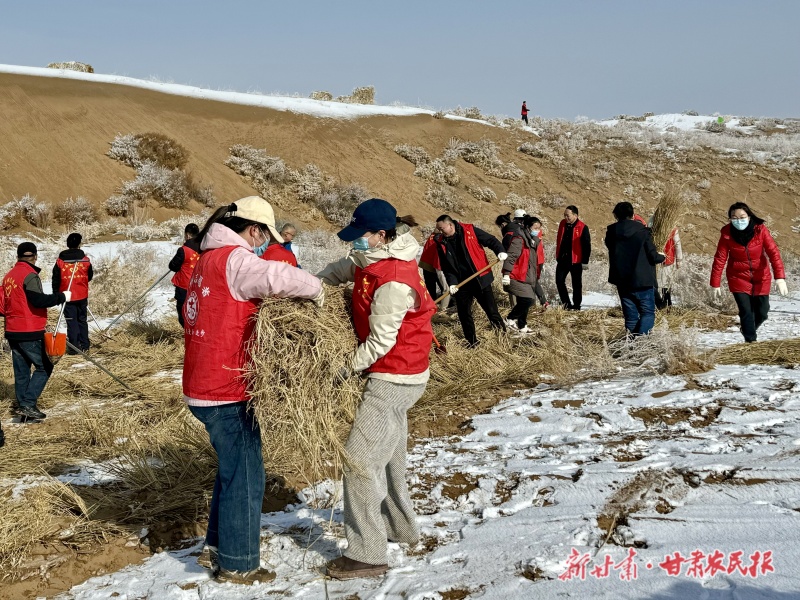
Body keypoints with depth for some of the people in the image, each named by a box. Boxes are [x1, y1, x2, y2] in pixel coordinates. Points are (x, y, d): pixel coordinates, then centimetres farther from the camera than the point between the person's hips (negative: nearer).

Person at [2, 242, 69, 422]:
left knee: (21, 371, 12)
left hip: (12, 332, 8)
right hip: (30, 333, -8)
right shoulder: (30, 276, -13)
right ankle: (27, 404, -8)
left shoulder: (8, 276, 13)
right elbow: (38, 300, -25)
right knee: (44, 367, 0)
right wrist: (62, 297, -17)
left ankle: (23, 407, 15)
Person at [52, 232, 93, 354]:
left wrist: (56, 295, 8)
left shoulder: (60, 261, -7)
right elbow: (90, 276, 9)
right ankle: (84, 345, 18)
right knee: (82, 320, 14)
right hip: (82, 296, 2)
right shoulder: (85, 260, -4)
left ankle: (74, 347, 1)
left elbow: (55, 280, -2)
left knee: (71, 322, 2)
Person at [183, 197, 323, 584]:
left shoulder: (209, 258, 14)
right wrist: (316, 291, -18)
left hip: (204, 385, 10)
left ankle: (215, 548, 33)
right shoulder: (234, 259, -17)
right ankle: (237, 565, 15)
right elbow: (278, 277, -35)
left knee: (232, 468, 23)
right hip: (225, 391, -10)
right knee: (245, 476, 3)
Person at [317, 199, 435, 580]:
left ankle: (367, 555, -2)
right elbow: (341, 270, 19)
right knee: (387, 455, 22)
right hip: (393, 375, 10)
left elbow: (381, 341, -22)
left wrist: (348, 368, -12)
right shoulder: (372, 258, 2)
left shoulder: (393, 281, -26)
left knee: (360, 460, -9)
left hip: (393, 377, -10)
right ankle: (401, 527, 38)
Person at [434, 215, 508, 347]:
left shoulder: (470, 231, -7)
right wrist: (452, 282, -9)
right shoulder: (441, 243, 3)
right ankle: (472, 342, 21)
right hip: (461, 283, 4)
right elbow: (446, 266, 4)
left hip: (480, 279, -4)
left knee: (491, 310, -1)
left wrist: (500, 251, -21)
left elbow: (491, 240, -3)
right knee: (464, 314, 8)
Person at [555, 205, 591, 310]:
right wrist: (558, 256, 15)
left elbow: (587, 246, -10)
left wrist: (585, 261, -11)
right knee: (559, 281, 3)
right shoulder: (563, 224, 5)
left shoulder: (582, 227, -12)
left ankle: (576, 306, 15)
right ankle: (566, 303, 14)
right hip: (562, 259, 5)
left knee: (576, 284, 5)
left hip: (575, 261, -5)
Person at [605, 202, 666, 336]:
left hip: (622, 282, 4)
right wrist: (662, 257, 13)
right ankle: (640, 337, -18)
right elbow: (653, 256, -10)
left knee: (630, 315, 13)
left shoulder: (611, 232, -1)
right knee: (648, 313, 4)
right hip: (643, 281, -3)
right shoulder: (642, 232, -10)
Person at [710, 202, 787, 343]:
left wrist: (780, 277, -32)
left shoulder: (760, 229, -17)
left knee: (762, 313, 9)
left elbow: (773, 252, -22)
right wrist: (715, 284, -10)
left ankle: (748, 330, 40)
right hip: (738, 277, -1)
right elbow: (719, 259, -11)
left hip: (761, 277, 1)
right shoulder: (727, 233, -16)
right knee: (745, 311, -11)